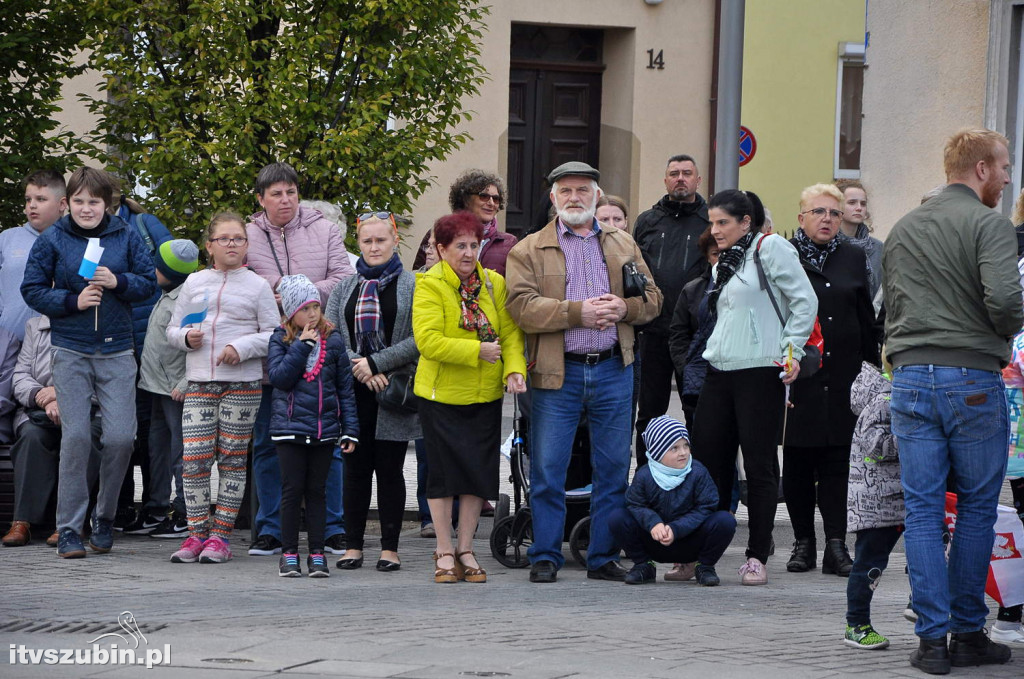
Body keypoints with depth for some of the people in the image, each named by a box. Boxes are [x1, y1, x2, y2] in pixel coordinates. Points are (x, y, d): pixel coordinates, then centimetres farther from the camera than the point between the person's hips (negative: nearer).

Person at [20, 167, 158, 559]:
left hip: (117, 350, 1)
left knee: (120, 437, -6)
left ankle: (105, 517, 16)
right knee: (75, 436, -8)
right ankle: (69, 529, 0)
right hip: (70, 351, -1)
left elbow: (149, 282, 8)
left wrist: (118, 282, -12)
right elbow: (32, 290, 3)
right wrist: (73, 301, -11)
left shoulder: (126, 238, 5)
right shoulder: (52, 240, 2)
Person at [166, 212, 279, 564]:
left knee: (232, 458, 0)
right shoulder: (194, 283, 13)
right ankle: (197, 533, 0)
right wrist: (185, 337, -4)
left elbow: (273, 334, 2)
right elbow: (173, 328, 18)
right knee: (194, 458, -7)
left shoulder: (257, 285, 5)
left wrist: (242, 347, -13)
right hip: (199, 382, 2)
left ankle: (220, 535, 5)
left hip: (242, 382, -2)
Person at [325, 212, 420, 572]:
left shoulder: (412, 286, 1)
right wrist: (360, 370, -9)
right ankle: (353, 545, 10)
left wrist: (376, 363, -12)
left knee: (390, 469, 0)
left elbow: (419, 339, -8)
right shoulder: (344, 289, 13)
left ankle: (389, 547, 5)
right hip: (354, 393, 3)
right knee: (356, 468, 5)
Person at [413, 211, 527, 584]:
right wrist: (477, 351, -21)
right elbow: (428, 340, -20)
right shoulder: (430, 287, -10)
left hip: (485, 396, 4)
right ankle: (445, 552, 12)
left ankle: (466, 549, 17)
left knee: (479, 470, 5)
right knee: (444, 470, 1)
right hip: (441, 395, -4)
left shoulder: (494, 284, 5)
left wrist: (514, 368, -13)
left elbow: (510, 332, 4)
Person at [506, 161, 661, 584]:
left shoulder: (624, 246, 15)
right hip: (557, 374, -3)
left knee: (613, 468, 5)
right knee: (548, 469, -2)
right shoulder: (529, 251, 3)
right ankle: (545, 558, 7)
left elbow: (652, 297, 12)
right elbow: (522, 306, -10)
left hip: (613, 371, 3)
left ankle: (604, 558, 14)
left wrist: (624, 307, -10)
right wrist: (578, 312, -17)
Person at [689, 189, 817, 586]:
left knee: (759, 464, -3)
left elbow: (804, 301, -9)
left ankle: (758, 557, 3)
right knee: (706, 459, 5)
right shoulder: (723, 263, 19)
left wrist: (791, 352, -12)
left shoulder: (770, 248, -5)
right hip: (719, 373, 8)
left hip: (761, 372, -8)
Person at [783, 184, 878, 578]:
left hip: (843, 378, 2)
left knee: (838, 462, -1)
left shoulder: (854, 259, 12)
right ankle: (803, 542, 10)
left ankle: (836, 545, 0)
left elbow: (866, 320, 14)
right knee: (797, 462, 2)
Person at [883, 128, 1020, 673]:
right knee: (977, 506, 8)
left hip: (909, 378, 5)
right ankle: (967, 633, 11)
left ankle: (932, 638, 1)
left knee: (922, 510, 4)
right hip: (972, 378, -5)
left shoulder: (901, 230, 15)